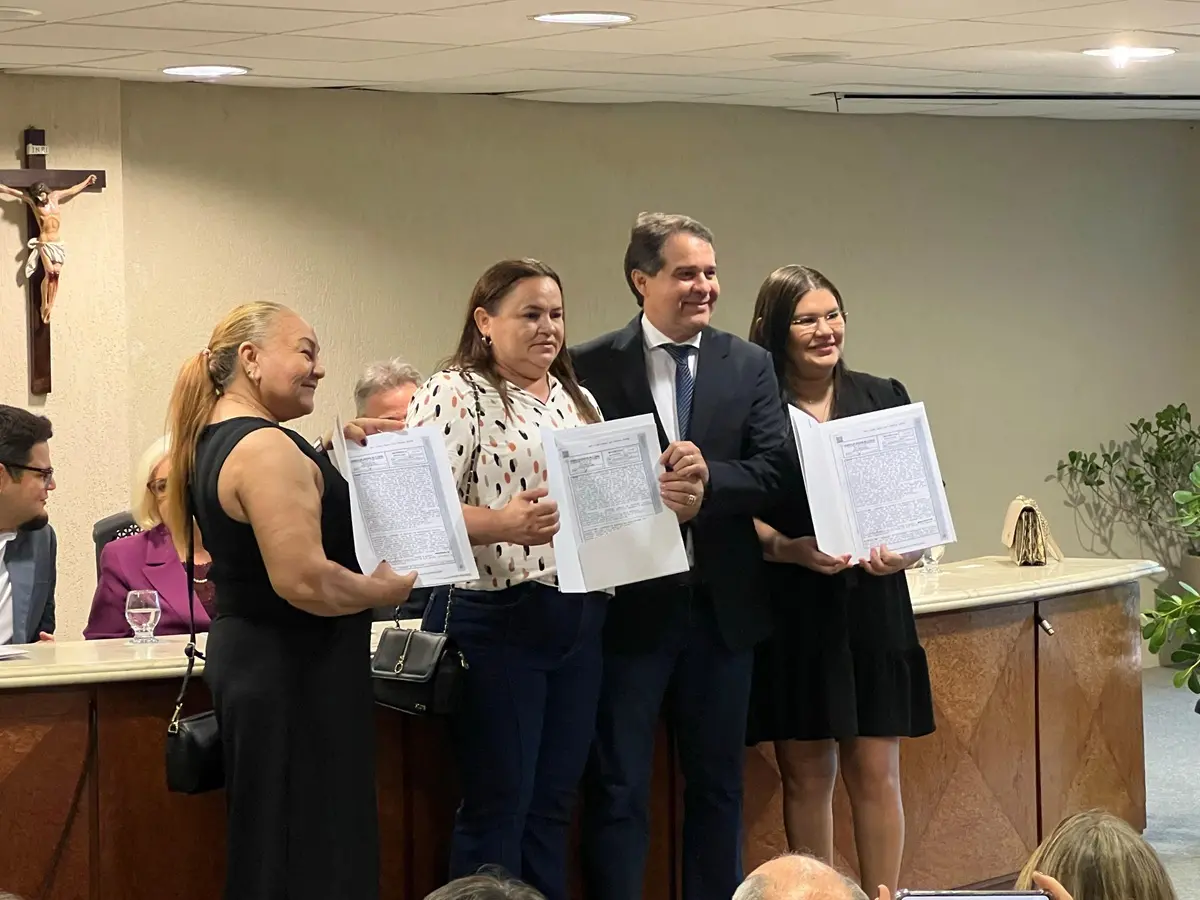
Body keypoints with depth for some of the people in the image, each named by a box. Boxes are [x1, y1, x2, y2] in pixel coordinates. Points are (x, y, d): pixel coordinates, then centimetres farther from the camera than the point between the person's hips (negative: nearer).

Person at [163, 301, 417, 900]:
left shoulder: (214, 441, 12)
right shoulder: (267, 447, -20)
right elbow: (303, 581, -28)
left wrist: (333, 463, 17)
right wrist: (382, 591, -11)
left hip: (245, 654, 11)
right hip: (293, 673, -11)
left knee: (268, 850, 16)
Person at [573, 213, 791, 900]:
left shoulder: (749, 366, 5)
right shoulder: (592, 367, -3)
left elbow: (776, 472, -3)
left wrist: (709, 475, -20)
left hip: (722, 604, 3)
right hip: (629, 603, -3)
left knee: (719, 783, 14)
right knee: (618, 787, 3)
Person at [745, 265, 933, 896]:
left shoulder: (883, 398, 7)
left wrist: (908, 549, -12)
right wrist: (791, 549, -20)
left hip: (873, 604, 2)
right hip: (791, 609, -2)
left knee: (876, 773, 2)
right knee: (806, 775, 4)